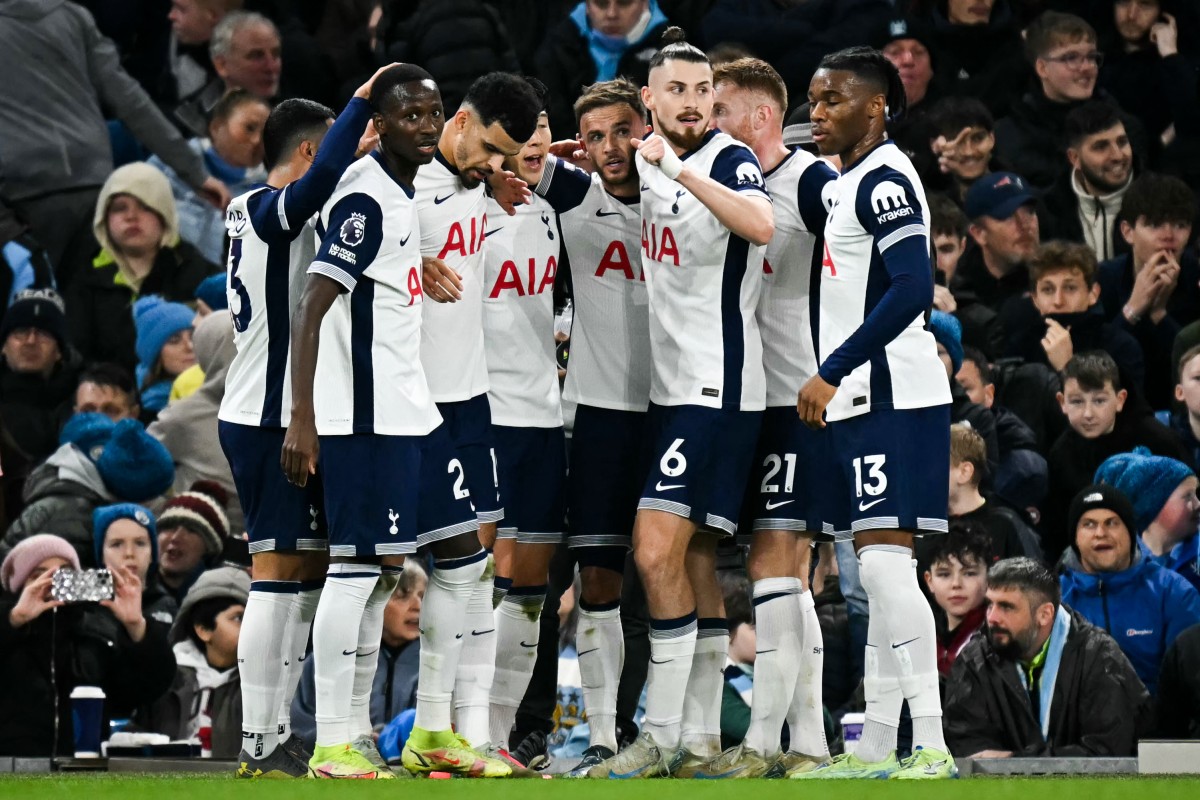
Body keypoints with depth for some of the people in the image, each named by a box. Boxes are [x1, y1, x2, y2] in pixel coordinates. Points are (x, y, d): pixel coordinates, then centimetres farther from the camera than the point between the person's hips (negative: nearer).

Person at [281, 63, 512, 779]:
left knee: (464, 555, 12)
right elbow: (311, 311, -20)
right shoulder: (367, 198, -14)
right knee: (363, 567, -9)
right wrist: (302, 419, -24)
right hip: (366, 418, -10)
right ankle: (334, 746, -6)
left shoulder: (405, 196, 14)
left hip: (412, 411, 10)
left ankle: (432, 734, 18)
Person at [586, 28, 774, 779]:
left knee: (658, 549, -14)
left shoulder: (730, 159, -12)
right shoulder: (646, 163, 10)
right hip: (670, 385, 9)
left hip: (716, 388, -9)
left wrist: (676, 167, -35)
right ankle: (702, 734, 18)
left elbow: (760, 225, -35)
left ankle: (662, 737, -11)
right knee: (692, 557, 12)